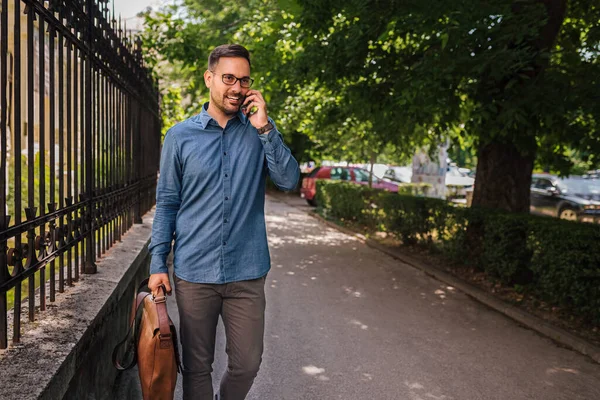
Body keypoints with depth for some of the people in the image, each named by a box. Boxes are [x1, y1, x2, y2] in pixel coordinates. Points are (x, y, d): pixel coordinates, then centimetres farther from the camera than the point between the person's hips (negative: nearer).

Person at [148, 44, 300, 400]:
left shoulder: (260, 130, 4)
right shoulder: (180, 136, 1)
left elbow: (289, 180, -8)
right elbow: (167, 203, 3)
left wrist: (265, 128, -15)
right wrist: (158, 264, -1)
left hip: (247, 273, 1)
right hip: (194, 273, -1)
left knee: (247, 364, 11)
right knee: (197, 366, 12)